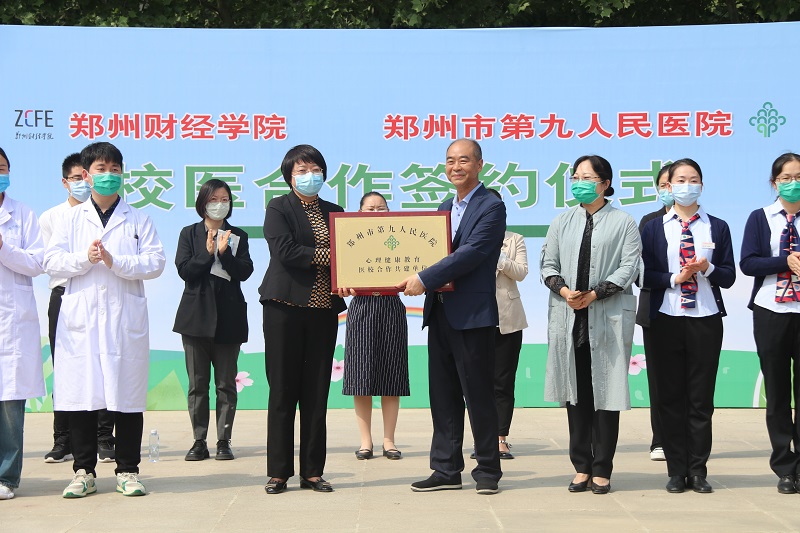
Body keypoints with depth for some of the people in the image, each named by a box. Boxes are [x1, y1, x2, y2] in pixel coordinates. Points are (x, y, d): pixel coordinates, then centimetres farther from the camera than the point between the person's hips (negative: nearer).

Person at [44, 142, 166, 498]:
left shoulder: (138, 220, 11)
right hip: (80, 319, 1)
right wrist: (85, 259, -12)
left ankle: (127, 470, 7)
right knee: (81, 394, -1)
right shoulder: (71, 220, 14)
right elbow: (52, 262, 4)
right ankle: (84, 472, 7)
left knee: (127, 394, -1)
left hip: (126, 319, -1)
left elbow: (155, 263, -1)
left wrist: (114, 261, -13)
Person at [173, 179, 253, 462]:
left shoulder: (238, 236, 10)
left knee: (226, 383, 1)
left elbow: (244, 272, -4)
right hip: (197, 315, 0)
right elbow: (184, 270, -4)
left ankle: (224, 441, 4)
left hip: (228, 317, 0)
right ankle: (199, 441, 6)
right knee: (197, 383, 2)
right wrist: (208, 252, -15)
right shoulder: (189, 234, 8)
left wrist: (224, 252, -17)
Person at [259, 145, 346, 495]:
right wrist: (328, 255, -13)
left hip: (324, 308, 4)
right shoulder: (278, 209, 2)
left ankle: (313, 471, 11)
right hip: (285, 307, -4)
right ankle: (279, 472, 5)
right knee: (283, 391, -1)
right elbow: (285, 250, -13)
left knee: (317, 393, 5)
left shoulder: (334, 212, 16)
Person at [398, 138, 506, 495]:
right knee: (443, 396, 9)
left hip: (473, 314, -8)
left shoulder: (491, 207, -8)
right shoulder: (445, 208, 18)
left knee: (478, 395, -1)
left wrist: (425, 278, -22)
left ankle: (488, 471, 9)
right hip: (440, 313, 8)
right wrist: (412, 279, 0)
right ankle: (446, 470, 16)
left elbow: (471, 254, -19)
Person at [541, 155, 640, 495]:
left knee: (605, 391, -2)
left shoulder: (623, 222, 4)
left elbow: (630, 267, -5)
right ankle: (581, 467, 11)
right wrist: (564, 290, -9)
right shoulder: (562, 223, 15)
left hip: (609, 317, -3)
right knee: (576, 392, 5)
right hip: (568, 317, 3)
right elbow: (548, 264, 11)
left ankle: (602, 471, 4)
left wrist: (595, 294, -14)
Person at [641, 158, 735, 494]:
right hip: (666, 319, 0)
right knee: (670, 397, 3)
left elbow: (729, 277, 3)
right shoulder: (653, 228, 6)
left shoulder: (717, 228, 8)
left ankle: (698, 470, 10)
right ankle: (676, 471, 10)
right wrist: (674, 278, -14)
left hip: (706, 319, 0)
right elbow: (644, 275, -1)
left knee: (702, 397, 2)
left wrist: (707, 269, -15)